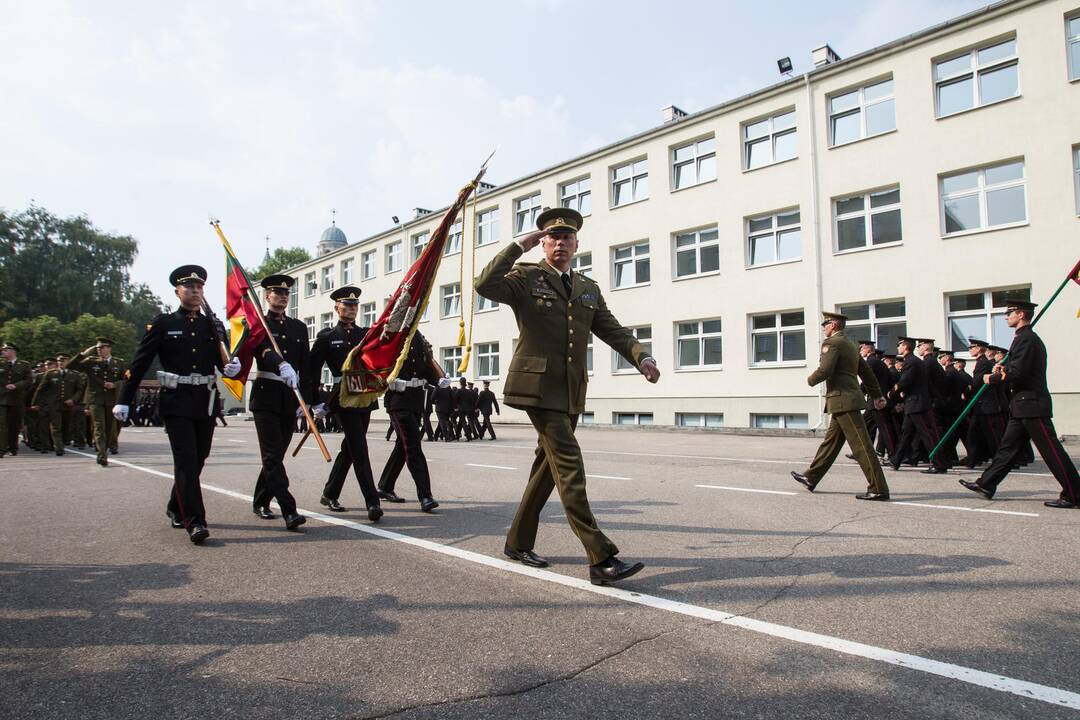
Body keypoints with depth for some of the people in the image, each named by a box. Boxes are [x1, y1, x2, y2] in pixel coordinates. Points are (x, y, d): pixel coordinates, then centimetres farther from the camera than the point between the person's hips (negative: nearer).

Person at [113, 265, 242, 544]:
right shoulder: (163, 324, 1)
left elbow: (223, 363, 11)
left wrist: (233, 368, -13)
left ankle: (176, 508, 34)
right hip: (176, 402, -4)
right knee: (186, 460, -10)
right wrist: (124, 401, 2)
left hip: (206, 403, 4)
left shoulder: (214, 327, 10)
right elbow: (139, 364, 3)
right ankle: (195, 521, -11)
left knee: (197, 460, 13)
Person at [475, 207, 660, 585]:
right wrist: (519, 246, -13)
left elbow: (613, 330, 12)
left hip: (570, 391, 7)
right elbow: (486, 285, -17)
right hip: (537, 385, -7)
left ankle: (518, 542, 28)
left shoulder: (588, 288, 18)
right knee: (568, 463, -13)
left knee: (549, 464, 12)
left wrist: (642, 357, -5)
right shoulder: (527, 277, 1)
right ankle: (600, 558, -12)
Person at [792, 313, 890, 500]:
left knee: (861, 445, -9)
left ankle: (878, 489, -7)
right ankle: (811, 478, 24)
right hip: (847, 400, 10)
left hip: (843, 400, -10)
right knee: (831, 440, 15)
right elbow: (866, 371, 22)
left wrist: (811, 380, -2)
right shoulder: (850, 345, 19)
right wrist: (877, 396, 26)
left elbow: (824, 370, -22)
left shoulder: (831, 343, -10)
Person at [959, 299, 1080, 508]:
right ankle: (986, 485, 15)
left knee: (1051, 450, -5)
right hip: (1023, 406, 11)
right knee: (1008, 446, 11)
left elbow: (1018, 372, -22)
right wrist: (1003, 369, 4)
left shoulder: (1027, 339, -14)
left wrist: (992, 378, -9)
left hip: (1032, 405, -11)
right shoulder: (1025, 338, 17)